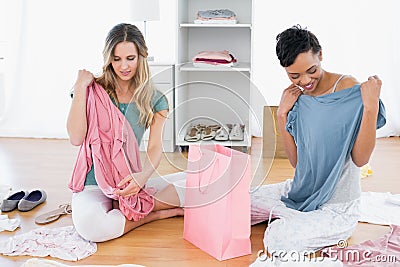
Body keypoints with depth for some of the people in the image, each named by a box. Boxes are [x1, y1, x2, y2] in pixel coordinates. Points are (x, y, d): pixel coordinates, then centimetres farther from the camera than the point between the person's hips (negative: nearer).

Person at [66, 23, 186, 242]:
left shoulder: (154, 100, 2)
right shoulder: (93, 90, -3)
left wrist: (143, 176, -30)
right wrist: (80, 86, -15)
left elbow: (155, 146, -8)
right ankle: (158, 214, -13)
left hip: (129, 182, 2)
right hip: (93, 184, -2)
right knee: (89, 226, -35)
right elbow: (76, 139, -15)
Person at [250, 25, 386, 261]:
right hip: (300, 192, 7)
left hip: (337, 206, -6)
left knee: (279, 239, -27)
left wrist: (371, 107, -31)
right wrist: (282, 115, -10)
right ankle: (300, 220, 18)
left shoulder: (349, 89, -17)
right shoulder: (296, 98, -1)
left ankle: (334, 233, 1)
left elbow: (360, 159, -20)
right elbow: (296, 161, -1)